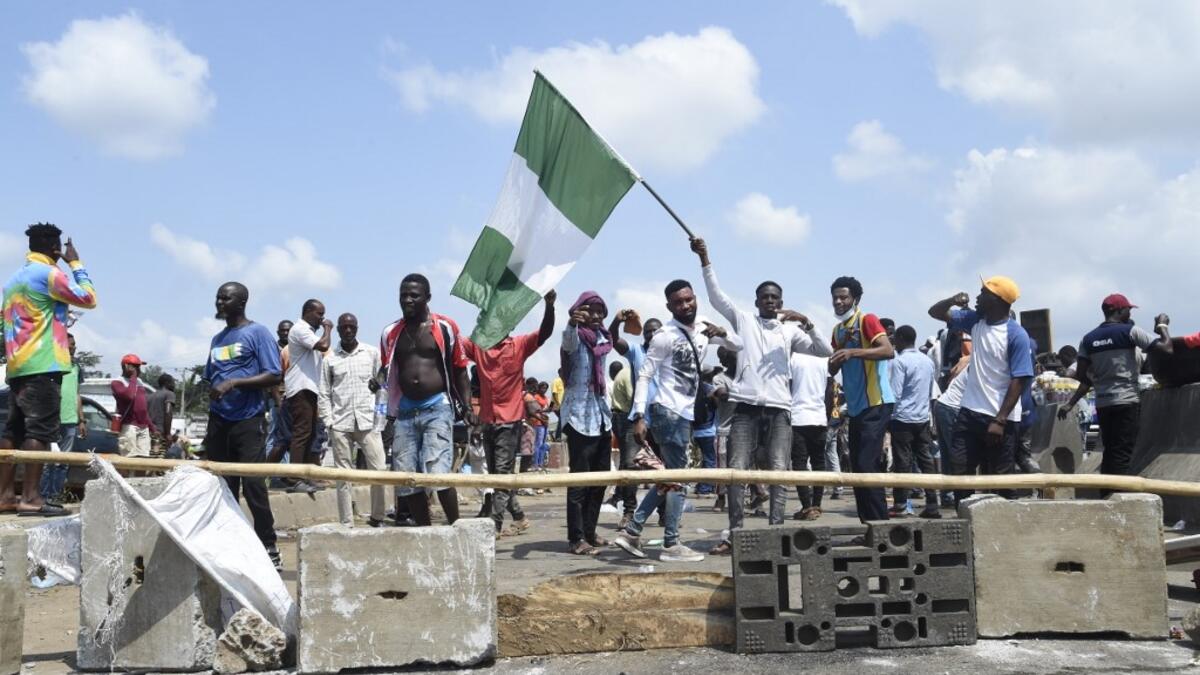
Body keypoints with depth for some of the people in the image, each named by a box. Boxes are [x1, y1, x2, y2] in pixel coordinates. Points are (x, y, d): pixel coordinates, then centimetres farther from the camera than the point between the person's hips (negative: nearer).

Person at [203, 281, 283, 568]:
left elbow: (275, 376, -11)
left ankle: (269, 548, -3)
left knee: (253, 486, -9)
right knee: (223, 486, 8)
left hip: (247, 421, -7)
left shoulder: (257, 333, -3)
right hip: (218, 422, 7)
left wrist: (234, 383, -19)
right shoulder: (217, 339, 18)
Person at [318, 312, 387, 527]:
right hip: (340, 423, 0)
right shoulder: (329, 359, 8)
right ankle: (346, 524, 8)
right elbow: (324, 394, 8)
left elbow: (383, 383, 10)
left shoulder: (372, 353, 7)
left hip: (368, 421, 0)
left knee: (378, 469, -5)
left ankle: (377, 517, 11)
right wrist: (328, 422, 0)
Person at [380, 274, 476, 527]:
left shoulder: (445, 327, 1)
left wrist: (467, 407, -2)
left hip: (437, 408, -4)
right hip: (405, 411, 4)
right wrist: (388, 409, 3)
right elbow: (386, 373, 15)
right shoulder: (391, 333, 9)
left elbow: (460, 371, 5)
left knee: (438, 474, -16)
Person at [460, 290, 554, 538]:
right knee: (497, 473, 13)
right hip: (488, 420, 5)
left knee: (503, 473, -6)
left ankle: (494, 524, -6)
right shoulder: (477, 345, 7)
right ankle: (518, 517, 26)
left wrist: (549, 306, -31)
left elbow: (545, 332, -14)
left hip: (510, 420, -5)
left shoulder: (520, 345, -2)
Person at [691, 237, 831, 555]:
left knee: (779, 472, -5)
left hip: (779, 409, 1)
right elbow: (716, 297, 3)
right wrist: (705, 259, -6)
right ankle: (735, 534, 0)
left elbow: (823, 351, 5)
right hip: (746, 407, 0)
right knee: (736, 470, -5)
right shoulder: (743, 320, 12)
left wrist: (806, 322, -8)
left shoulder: (790, 329, 12)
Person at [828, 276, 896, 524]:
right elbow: (832, 370, 13)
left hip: (875, 405, -9)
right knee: (857, 467, 9)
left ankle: (880, 523, -11)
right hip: (855, 408, 9)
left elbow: (888, 351, -22)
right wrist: (841, 346, -3)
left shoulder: (867, 320, -8)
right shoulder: (838, 329, 16)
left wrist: (854, 352, -32)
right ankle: (867, 523, 14)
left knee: (868, 465, -15)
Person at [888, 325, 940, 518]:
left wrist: (888, 418, -5)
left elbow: (895, 393, -14)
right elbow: (932, 391, 15)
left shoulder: (899, 361, -11)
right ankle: (932, 505, 3)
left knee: (902, 462, -1)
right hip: (923, 418, 6)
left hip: (903, 419, -6)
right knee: (926, 460, 5)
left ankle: (901, 505, 2)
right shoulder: (928, 361, 10)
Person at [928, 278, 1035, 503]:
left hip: (1001, 420, -6)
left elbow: (1019, 381, -15)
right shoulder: (975, 320, 5)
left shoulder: (1016, 335, -13)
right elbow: (935, 312, 15)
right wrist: (951, 301, -8)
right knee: (959, 472, 5)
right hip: (970, 413, 6)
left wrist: (1000, 421, -19)